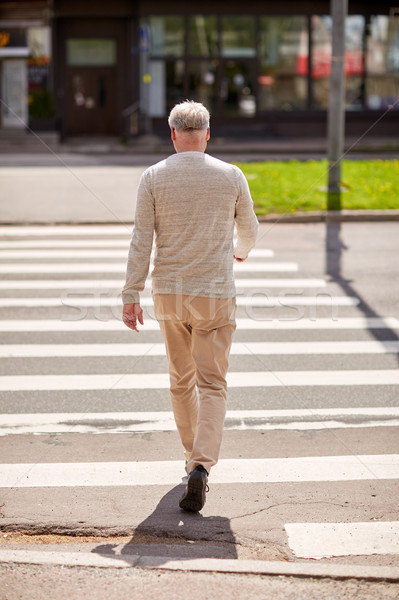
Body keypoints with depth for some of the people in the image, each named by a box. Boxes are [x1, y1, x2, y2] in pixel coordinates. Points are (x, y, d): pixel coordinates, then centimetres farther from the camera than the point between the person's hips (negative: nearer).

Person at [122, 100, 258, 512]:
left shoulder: (153, 178, -4)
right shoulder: (231, 176, -3)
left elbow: (141, 241, -7)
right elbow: (248, 228, 12)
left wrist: (131, 297, -3)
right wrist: (241, 251, 35)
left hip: (169, 293, 2)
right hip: (215, 294, -2)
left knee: (181, 379, 18)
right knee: (212, 383, -1)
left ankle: (194, 457, 31)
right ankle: (201, 465, -19)